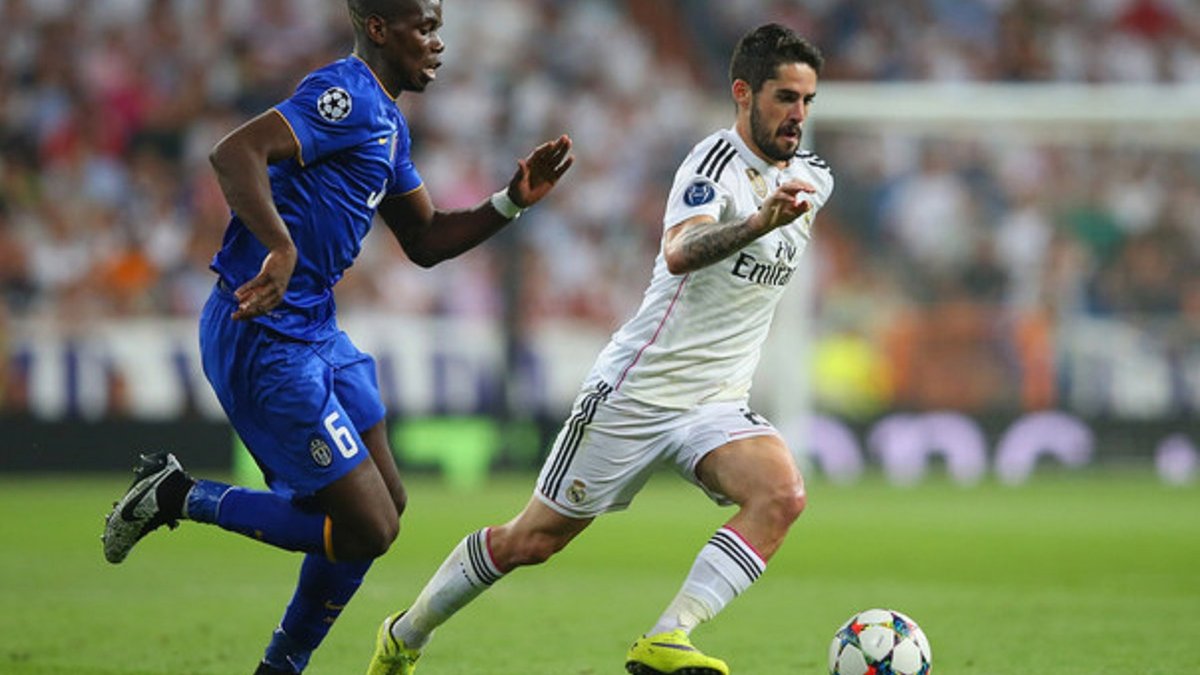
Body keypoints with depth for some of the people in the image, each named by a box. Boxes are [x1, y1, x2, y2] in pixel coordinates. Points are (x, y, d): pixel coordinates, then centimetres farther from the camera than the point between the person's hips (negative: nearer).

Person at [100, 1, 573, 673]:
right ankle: (181, 496, 1)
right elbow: (236, 152, -29)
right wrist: (280, 247, -42)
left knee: (387, 508, 15)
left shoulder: (387, 122, 18)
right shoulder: (348, 96, -15)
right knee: (367, 529, -10)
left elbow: (426, 241, 23)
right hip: (265, 338, -11)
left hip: (315, 332, 11)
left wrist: (510, 203, 10)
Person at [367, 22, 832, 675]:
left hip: (718, 402, 6)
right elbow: (679, 252, -39)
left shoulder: (811, 176, 6)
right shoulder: (719, 162, -18)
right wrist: (761, 221, -54)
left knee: (782, 492, -26)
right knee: (534, 539, 4)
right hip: (638, 391, -6)